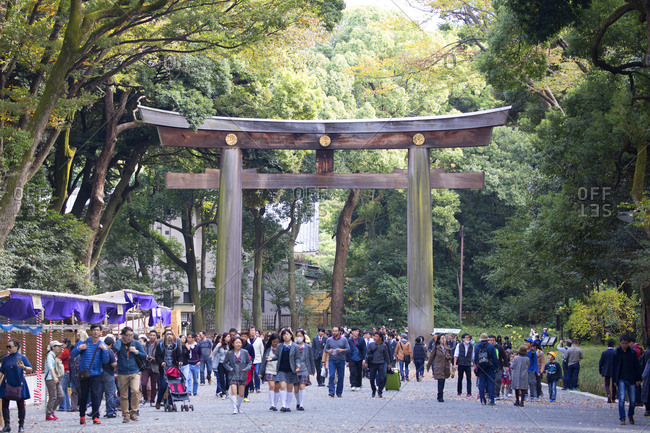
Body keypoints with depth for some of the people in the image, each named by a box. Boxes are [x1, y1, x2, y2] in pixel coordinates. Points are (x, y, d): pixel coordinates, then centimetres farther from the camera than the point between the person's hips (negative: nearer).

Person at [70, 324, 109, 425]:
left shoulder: (102, 345, 7)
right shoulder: (83, 342, 5)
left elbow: (105, 361, 0)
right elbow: (72, 355, 3)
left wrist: (105, 350, -12)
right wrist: (79, 348, -14)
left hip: (96, 375, 0)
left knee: (96, 395, -9)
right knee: (83, 396, 6)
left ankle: (95, 417, -5)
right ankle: (82, 416, 21)